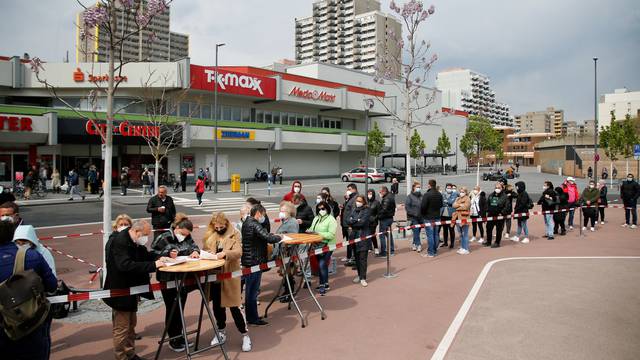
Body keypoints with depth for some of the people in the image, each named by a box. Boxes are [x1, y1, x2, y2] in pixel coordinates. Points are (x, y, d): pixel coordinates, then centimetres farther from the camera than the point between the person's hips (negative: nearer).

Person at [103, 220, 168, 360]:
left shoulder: (135, 242, 3)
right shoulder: (119, 242, -25)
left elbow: (145, 255, 15)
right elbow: (126, 265, -36)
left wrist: (157, 258, -5)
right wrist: (153, 265, -34)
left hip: (131, 290, 10)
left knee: (131, 325, 20)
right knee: (122, 328, 3)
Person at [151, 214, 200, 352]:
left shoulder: (187, 238, 3)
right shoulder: (163, 239, -12)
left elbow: (194, 246, 14)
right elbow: (152, 255, -11)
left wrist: (195, 251, -8)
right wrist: (168, 254, -22)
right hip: (168, 280, -5)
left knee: (180, 308, 15)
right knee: (172, 309, 5)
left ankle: (179, 336, 30)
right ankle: (173, 340, 20)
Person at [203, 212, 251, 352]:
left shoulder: (234, 234, -7)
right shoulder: (209, 235, 6)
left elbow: (239, 252, -19)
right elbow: (204, 251, 11)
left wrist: (225, 253, -36)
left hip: (230, 275, -5)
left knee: (233, 306, -2)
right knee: (216, 305, 14)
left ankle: (245, 335, 10)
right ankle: (221, 332, 33)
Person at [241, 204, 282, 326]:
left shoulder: (246, 223, 11)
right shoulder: (255, 225, -20)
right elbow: (269, 238, -27)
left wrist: (273, 235, 5)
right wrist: (279, 237, -9)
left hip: (247, 261, 10)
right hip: (254, 261, -10)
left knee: (249, 290, 17)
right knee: (253, 291, 1)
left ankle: (250, 316, 29)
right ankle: (253, 318, 11)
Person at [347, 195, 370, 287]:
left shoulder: (366, 210, -3)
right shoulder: (354, 210, 14)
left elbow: (362, 222, -15)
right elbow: (348, 221, 2)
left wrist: (352, 223, -4)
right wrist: (356, 220, -11)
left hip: (363, 237, -5)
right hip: (354, 236, 5)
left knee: (362, 258, -7)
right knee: (357, 257, 11)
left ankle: (363, 278, -5)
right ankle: (359, 275, 24)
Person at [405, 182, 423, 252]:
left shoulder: (421, 196, 7)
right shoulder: (410, 196, -4)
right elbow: (407, 207, -9)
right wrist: (414, 213, -17)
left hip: (421, 217, 4)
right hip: (413, 217, -4)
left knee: (417, 232, 10)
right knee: (416, 231, -8)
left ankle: (414, 244, 23)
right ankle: (418, 245, -4)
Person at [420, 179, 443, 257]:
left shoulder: (427, 195, -18)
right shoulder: (439, 194, 6)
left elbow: (423, 206, -19)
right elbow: (441, 205, 15)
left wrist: (422, 213, -2)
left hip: (428, 217, -7)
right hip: (437, 216, 7)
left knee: (430, 235, -3)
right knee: (435, 234, 13)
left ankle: (430, 253, -1)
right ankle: (435, 251, 20)